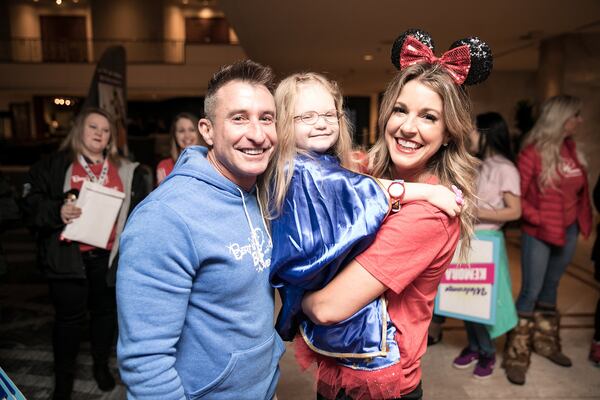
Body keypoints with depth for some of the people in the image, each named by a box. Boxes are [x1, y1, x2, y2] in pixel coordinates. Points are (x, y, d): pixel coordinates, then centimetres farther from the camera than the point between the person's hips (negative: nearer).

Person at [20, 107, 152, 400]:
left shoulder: (124, 169, 9)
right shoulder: (54, 165, 1)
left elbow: (140, 206, 11)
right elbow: (30, 203, -3)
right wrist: (57, 212, -20)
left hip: (108, 255, 3)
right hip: (68, 255, -2)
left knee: (106, 311, 15)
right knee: (69, 316, 7)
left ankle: (101, 364, 37)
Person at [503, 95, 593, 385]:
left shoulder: (571, 149, 5)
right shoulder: (533, 152, -16)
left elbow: (578, 190, 14)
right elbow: (516, 197, -16)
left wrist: (580, 219, 4)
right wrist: (540, 219, -19)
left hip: (567, 231, 7)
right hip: (539, 233, -7)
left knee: (551, 287, 19)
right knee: (531, 291, -2)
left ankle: (545, 342, 36)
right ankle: (516, 357, 10)